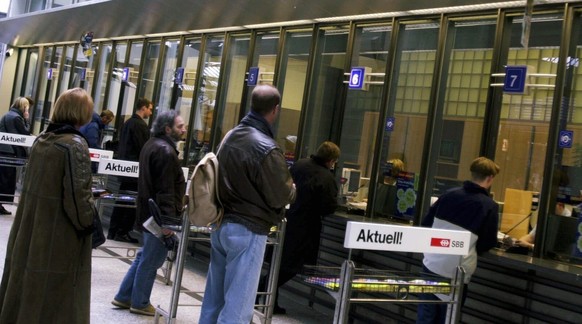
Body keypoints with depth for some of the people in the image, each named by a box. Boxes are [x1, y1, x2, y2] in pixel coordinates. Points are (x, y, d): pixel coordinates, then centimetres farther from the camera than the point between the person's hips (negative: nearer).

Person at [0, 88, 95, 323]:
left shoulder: (42, 139, 5)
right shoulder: (75, 145, -17)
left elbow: (34, 183, 14)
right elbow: (77, 194, -20)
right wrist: (88, 222, -4)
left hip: (31, 228, 8)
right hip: (58, 235, -7)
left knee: (24, 283, 19)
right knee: (53, 294, 4)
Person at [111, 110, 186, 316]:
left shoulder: (152, 145, 14)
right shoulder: (165, 151, -20)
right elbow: (165, 190, -24)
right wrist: (168, 219, -25)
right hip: (159, 215, -10)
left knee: (145, 257, 20)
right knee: (151, 261, 2)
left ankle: (124, 297, 27)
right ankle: (140, 303, 14)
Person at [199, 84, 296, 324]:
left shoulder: (230, 136, 6)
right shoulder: (266, 148, -19)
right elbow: (281, 197, -13)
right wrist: (291, 188, 9)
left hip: (222, 224, 8)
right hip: (248, 231, -8)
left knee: (214, 297, 16)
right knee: (238, 304, -1)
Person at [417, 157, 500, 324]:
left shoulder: (449, 194, 4)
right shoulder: (490, 206, -8)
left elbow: (426, 224, 9)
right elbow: (488, 243, 0)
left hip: (432, 263, 4)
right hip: (456, 272, -4)